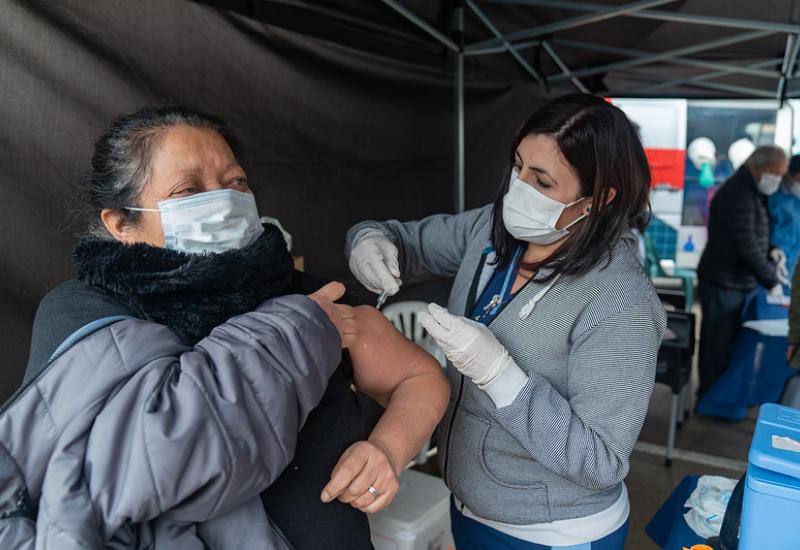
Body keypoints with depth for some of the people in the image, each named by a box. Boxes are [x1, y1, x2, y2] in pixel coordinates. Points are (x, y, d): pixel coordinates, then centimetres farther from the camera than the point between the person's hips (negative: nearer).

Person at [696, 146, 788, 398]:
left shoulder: (751, 193, 13)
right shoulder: (738, 195, -20)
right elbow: (748, 247, -22)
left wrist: (772, 253, 3)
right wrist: (771, 281, -15)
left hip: (739, 282, 10)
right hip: (723, 284, -10)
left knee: (732, 340, 16)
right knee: (718, 344, 1)